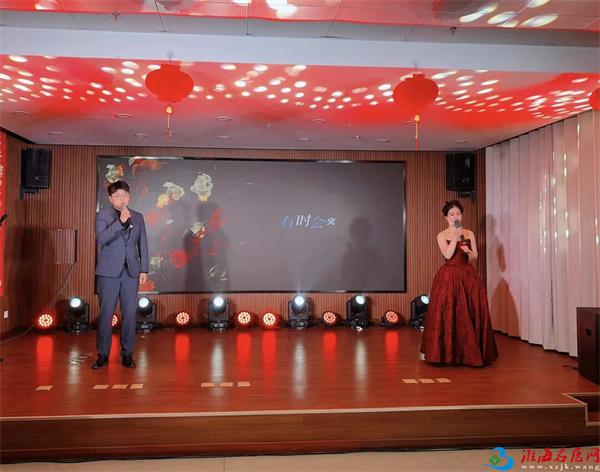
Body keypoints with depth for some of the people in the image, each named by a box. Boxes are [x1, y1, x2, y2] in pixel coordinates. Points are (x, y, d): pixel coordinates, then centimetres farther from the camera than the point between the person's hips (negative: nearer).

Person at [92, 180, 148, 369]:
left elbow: (143, 245, 11)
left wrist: (144, 269, 5)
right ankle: (103, 354, 13)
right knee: (106, 314, 2)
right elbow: (101, 238, -15)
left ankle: (127, 354, 12)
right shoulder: (103, 215, 2)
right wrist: (120, 221, -20)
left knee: (130, 314, 2)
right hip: (109, 272, -2)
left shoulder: (137, 217, 11)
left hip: (131, 272, 2)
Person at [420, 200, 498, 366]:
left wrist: (468, 251, -11)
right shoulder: (442, 236, 1)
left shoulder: (469, 234, 9)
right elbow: (448, 255, -13)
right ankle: (448, 353, 7)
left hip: (468, 276, 3)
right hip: (449, 277, -2)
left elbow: (475, 257, 10)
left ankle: (470, 353, 10)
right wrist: (455, 237, -18)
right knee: (448, 314, -4)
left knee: (469, 314, 0)